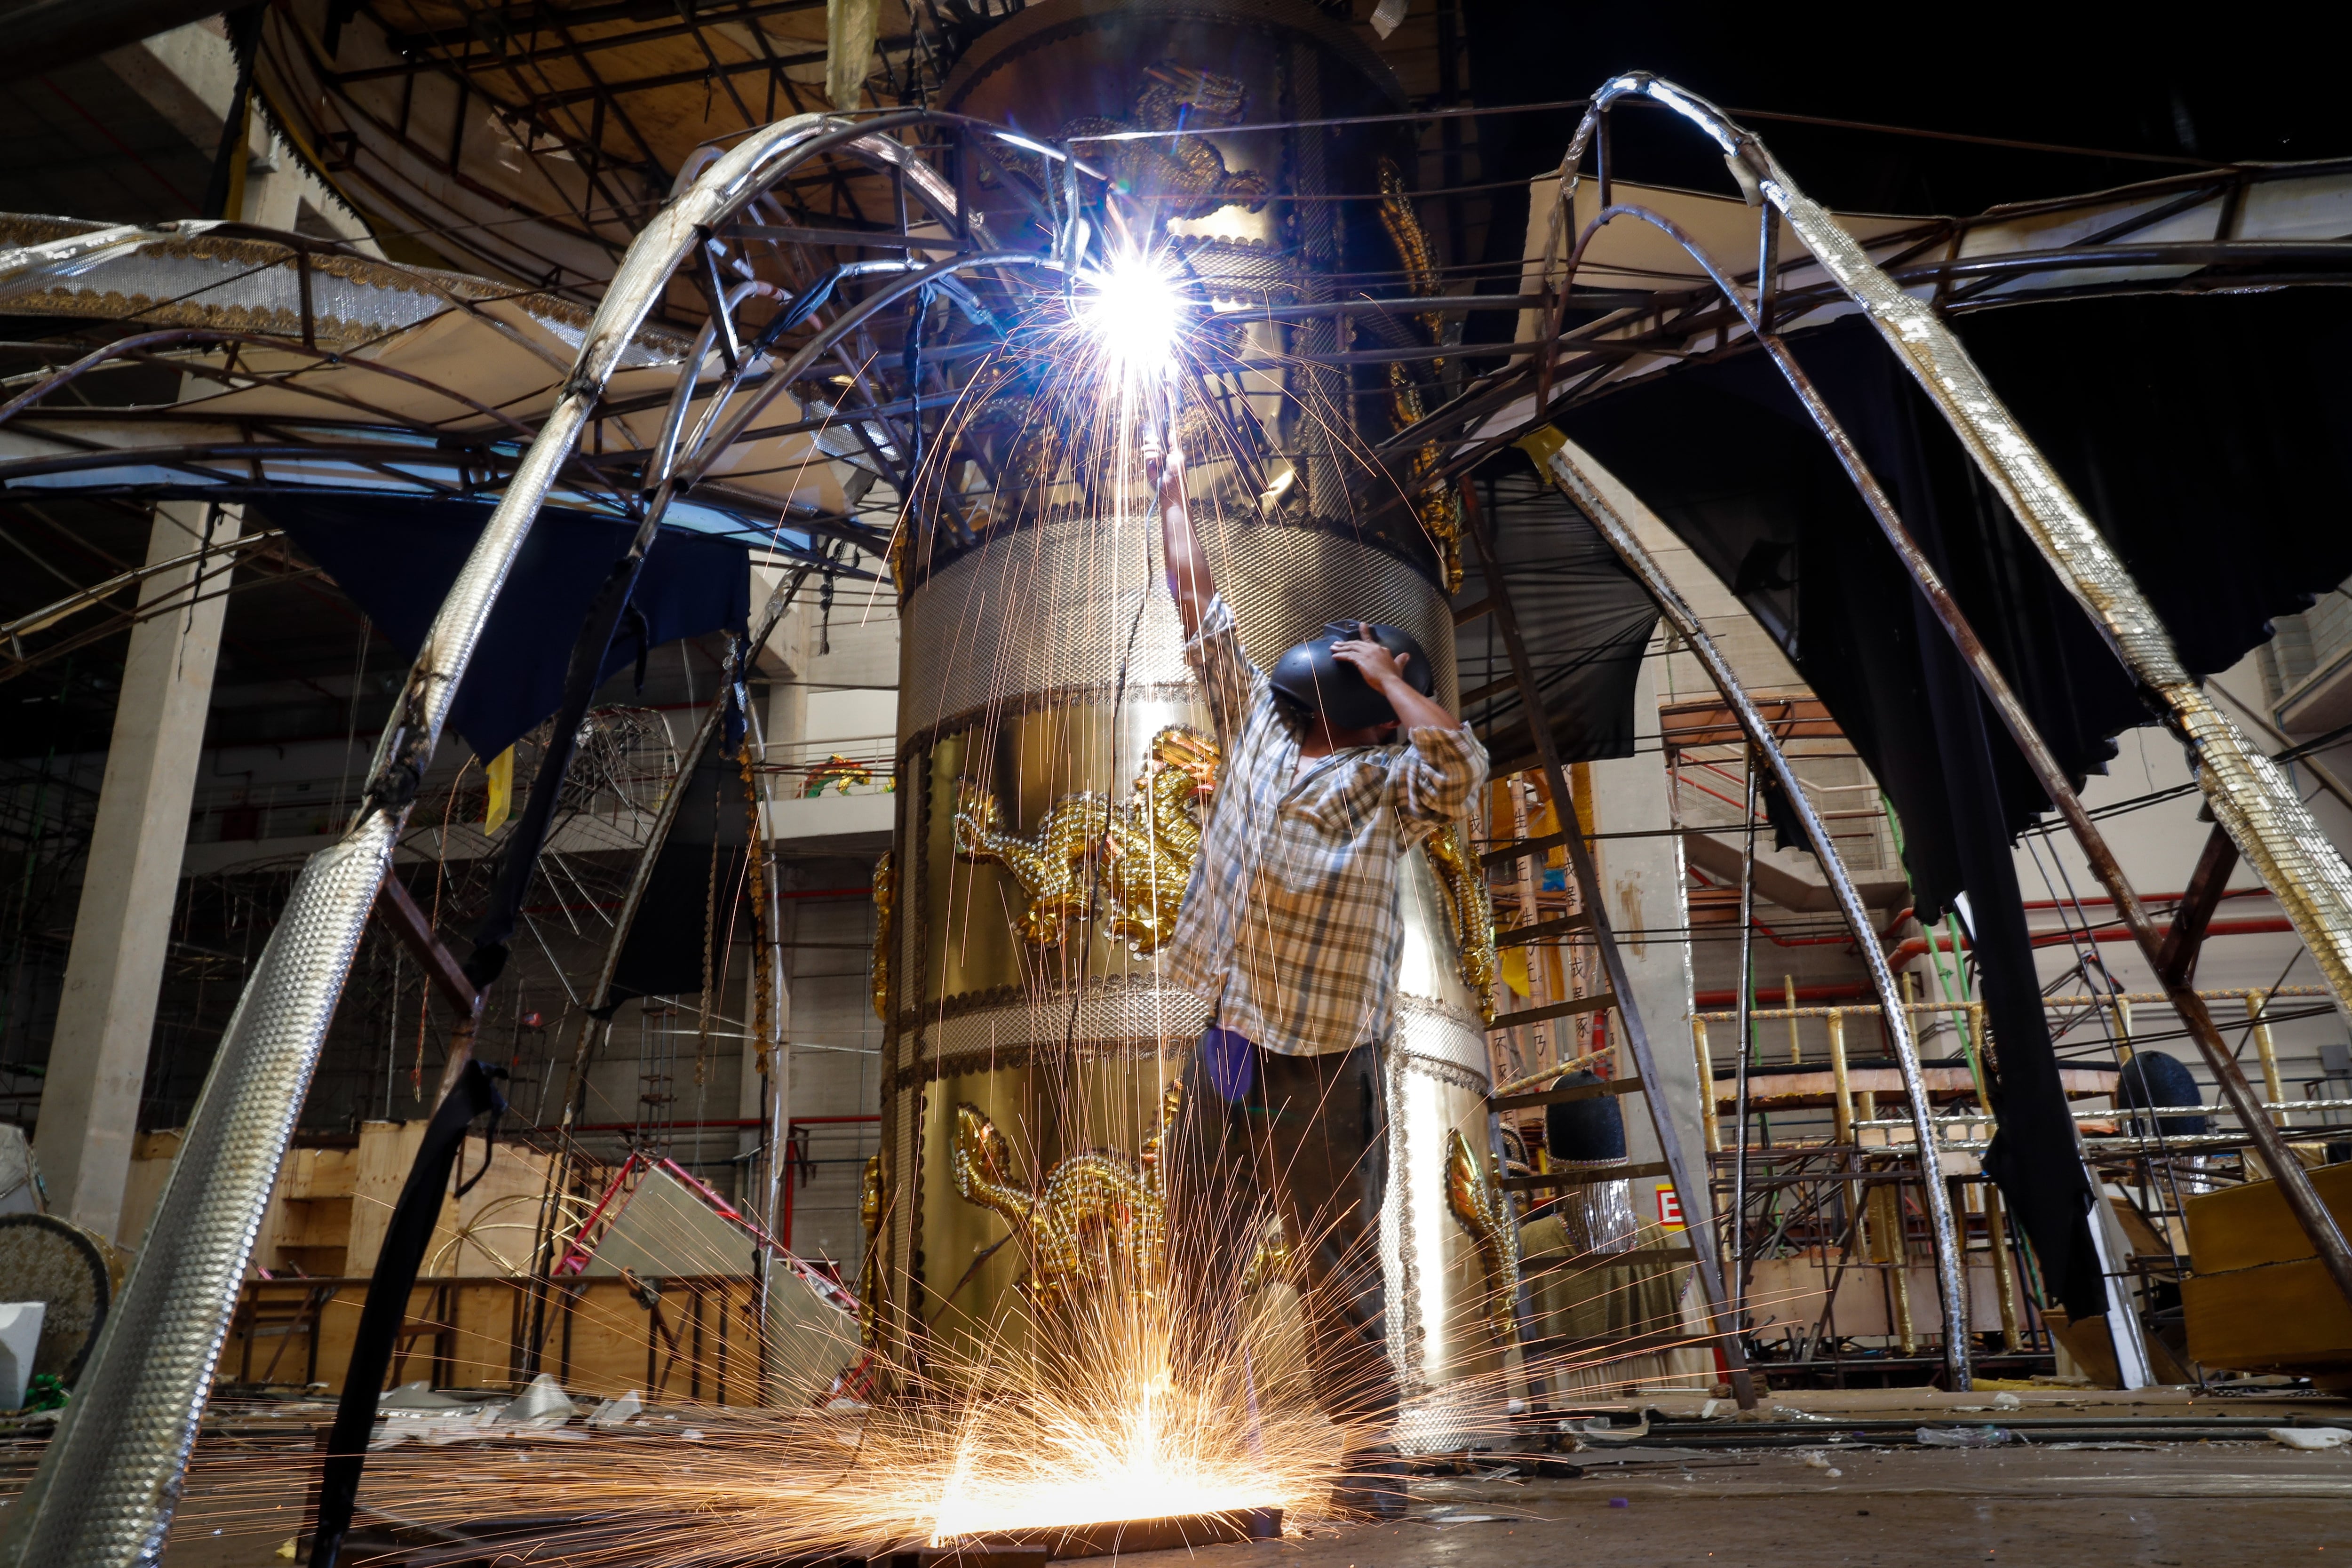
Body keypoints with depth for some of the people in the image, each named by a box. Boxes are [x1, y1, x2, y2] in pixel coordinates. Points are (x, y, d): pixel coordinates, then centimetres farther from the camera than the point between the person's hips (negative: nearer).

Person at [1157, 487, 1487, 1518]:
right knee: (1203, 1254, 13)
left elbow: (1462, 765, -25)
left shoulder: (1388, 783, -2)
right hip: (1225, 1046, 6)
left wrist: (1386, 677, -11)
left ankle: (1369, 1446, 15)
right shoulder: (1258, 726, 12)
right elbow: (1198, 602, 17)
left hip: (1324, 1060, -6)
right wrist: (1170, 492, 19)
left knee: (1336, 1262, 3)